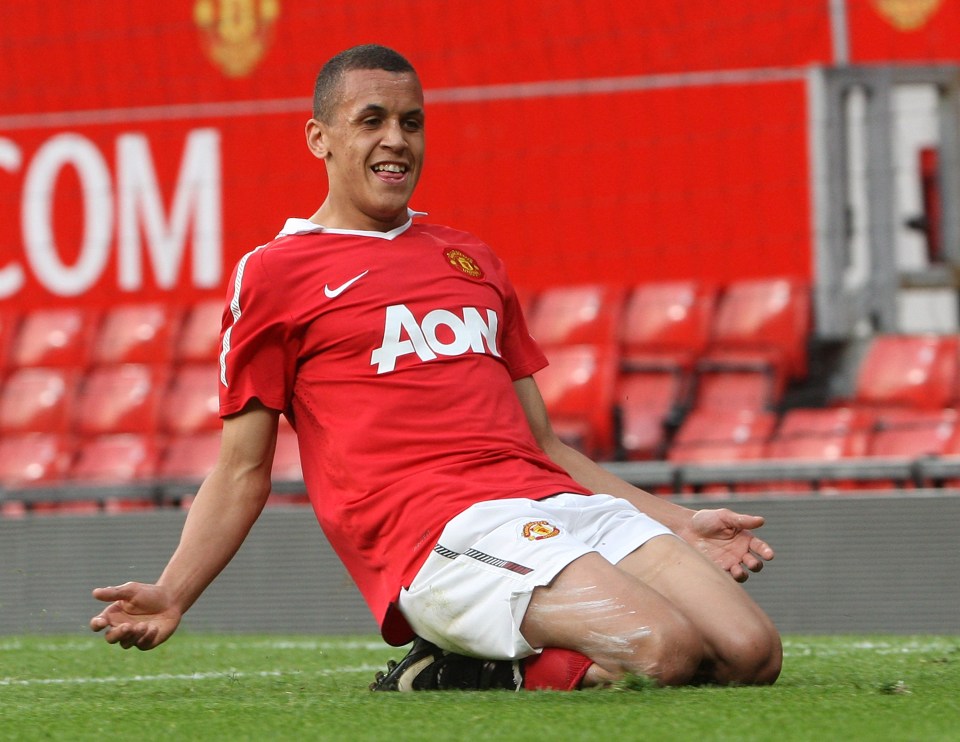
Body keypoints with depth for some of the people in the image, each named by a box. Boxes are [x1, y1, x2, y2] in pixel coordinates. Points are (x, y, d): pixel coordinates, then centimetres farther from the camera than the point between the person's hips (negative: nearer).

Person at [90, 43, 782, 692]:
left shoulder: (473, 260, 26)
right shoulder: (272, 273, 9)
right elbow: (243, 472, 8)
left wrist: (679, 522, 20)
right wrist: (171, 597, -6)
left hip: (559, 502, 7)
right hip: (441, 532, -7)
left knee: (751, 651, -14)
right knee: (666, 646, -28)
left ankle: (482, 668, 0)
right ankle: (445, 673, -6)